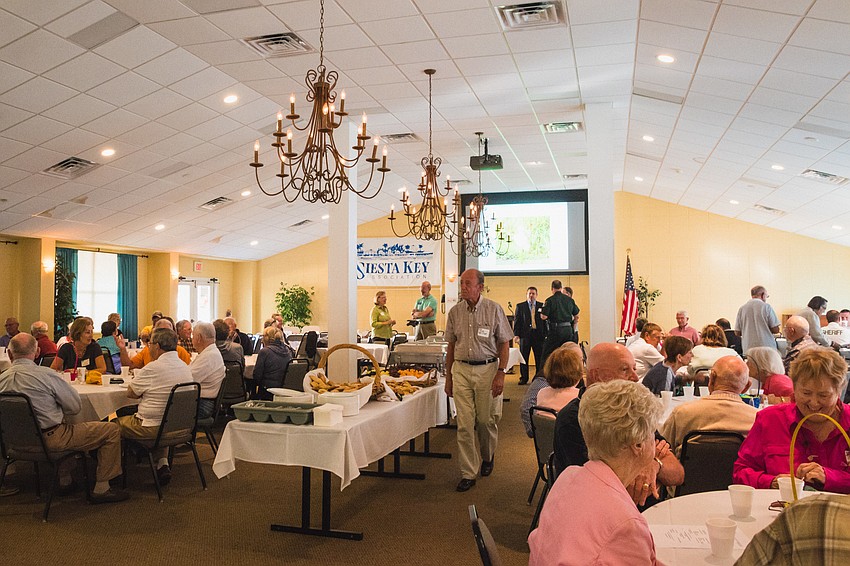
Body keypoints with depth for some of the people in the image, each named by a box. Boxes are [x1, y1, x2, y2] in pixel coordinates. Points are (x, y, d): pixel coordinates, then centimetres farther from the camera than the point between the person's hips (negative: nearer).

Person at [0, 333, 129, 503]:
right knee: (112, 430, -2)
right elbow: (75, 406, -11)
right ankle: (101, 489, 3)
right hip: (50, 439, -8)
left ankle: (65, 481, 40)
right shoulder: (46, 374, -19)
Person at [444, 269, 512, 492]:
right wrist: (448, 376, 10)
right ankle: (468, 473, 7)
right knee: (464, 423, -1)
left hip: (487, 369, -2)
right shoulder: (455, 312, 5)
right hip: (461, 369, 2)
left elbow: (504, 343, -1)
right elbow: (451, 346, 12)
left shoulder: (494, 309, -4)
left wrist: (500, 373, -9)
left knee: (486, 420, 7)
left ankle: (488, 456, 35)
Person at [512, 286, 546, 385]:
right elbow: (517, 321, 3)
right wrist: (516, 334, -6)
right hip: (525, 335, 0)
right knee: (524, 358, 5)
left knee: (540, 358, 3)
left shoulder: (542, 306, 8)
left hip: (539, 335, 0)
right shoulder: (520, 306, 6)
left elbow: (545, 320, 7)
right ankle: (524, 378, 15)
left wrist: (546, 335, 0)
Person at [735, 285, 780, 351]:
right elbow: (775, 329, -3)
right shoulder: (766, 307, -3)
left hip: (748, 348, 3)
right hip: (767, 348, -2)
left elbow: (737, 332, 7)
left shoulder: (742, 308, 5)